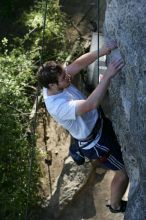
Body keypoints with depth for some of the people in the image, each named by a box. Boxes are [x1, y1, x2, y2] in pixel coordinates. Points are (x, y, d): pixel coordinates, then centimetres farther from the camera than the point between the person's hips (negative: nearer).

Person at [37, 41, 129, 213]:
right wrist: (107, 76, -52)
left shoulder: (53, 82, -15)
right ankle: (116, 206, 32)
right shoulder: (59, 106, -38)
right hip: (95, 142, -8)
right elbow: (91, 104, -50)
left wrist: (100, 52, -31)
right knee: (125, 170, 9)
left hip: (97, 124, 8)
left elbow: (78, 64, -15)